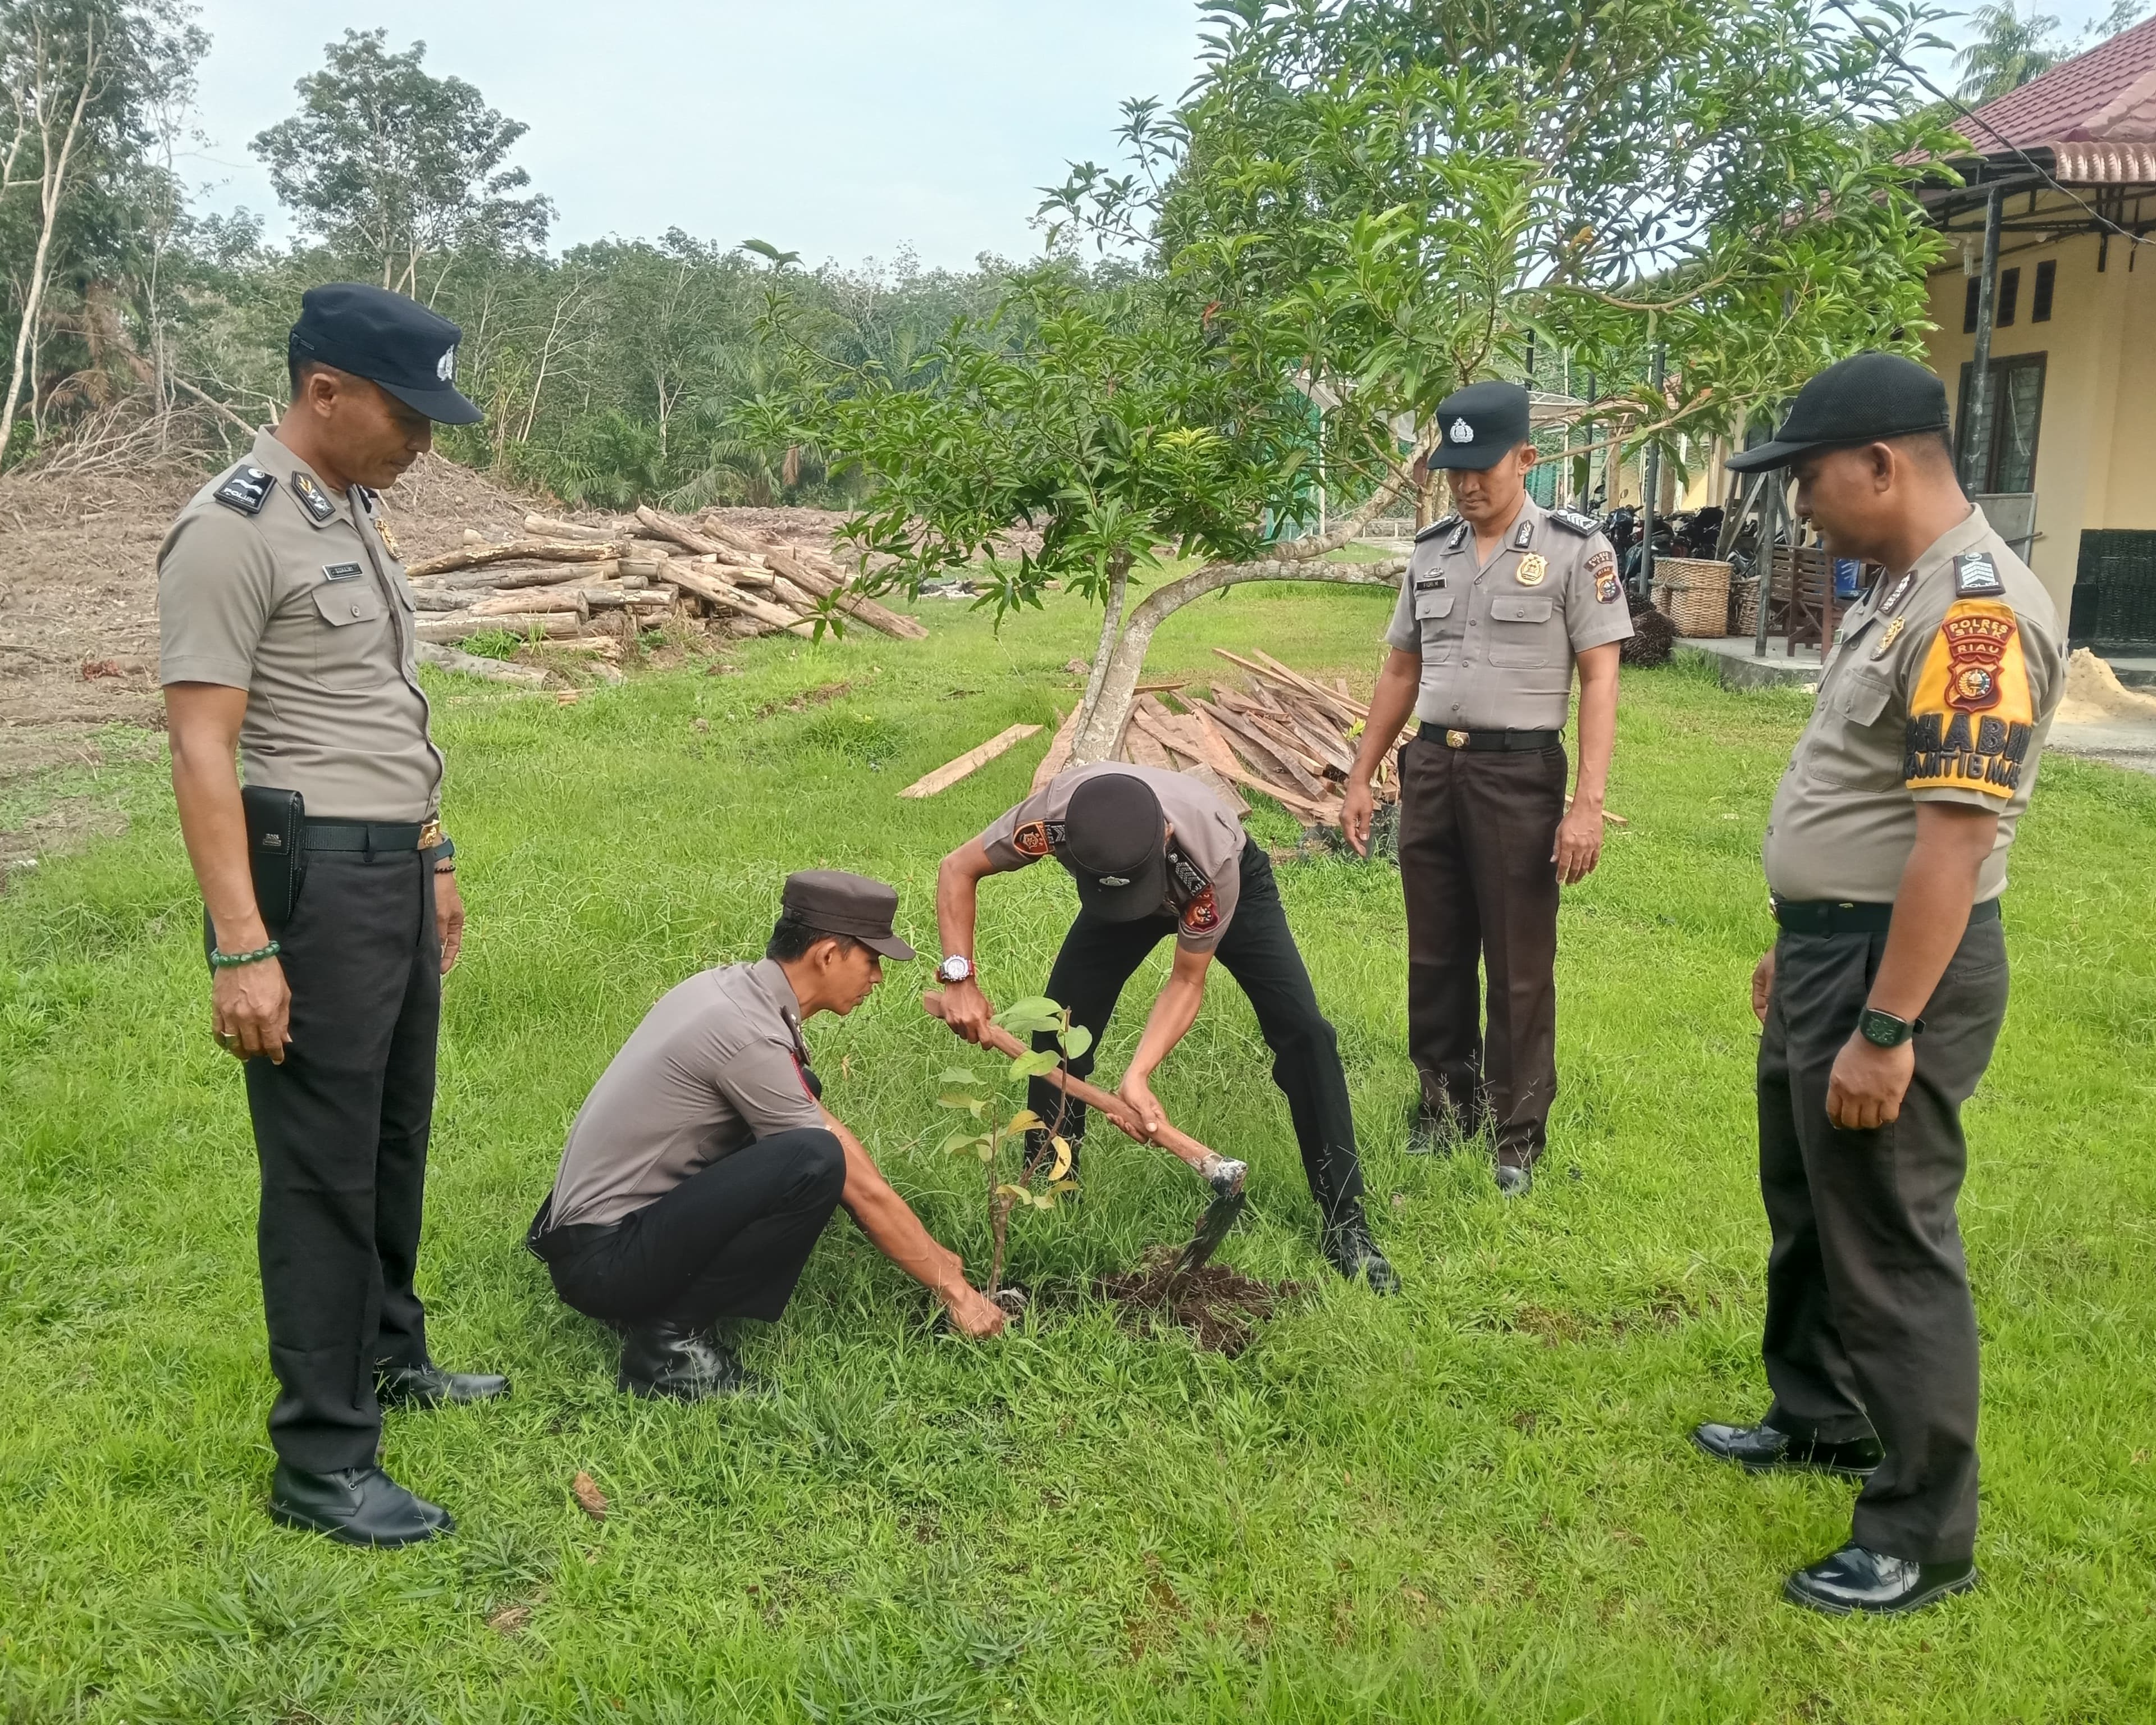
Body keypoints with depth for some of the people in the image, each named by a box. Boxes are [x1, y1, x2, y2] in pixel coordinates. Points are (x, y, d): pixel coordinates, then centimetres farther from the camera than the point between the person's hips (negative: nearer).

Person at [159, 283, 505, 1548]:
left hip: (397, 871, 9)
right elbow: (203, 750, -19)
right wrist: (243, 950, -23)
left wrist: (436, 855, 22)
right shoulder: (233, 532, -15)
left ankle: (389, 1360, 36)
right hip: (313, 877, -9)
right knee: (324, 1168, -3)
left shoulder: (356, 509, 13)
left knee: (396, 1140, 19)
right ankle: (322, 1463, 7)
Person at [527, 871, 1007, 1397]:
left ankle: (670, 1297, 8)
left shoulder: (733, 986, 5)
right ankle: (670, 1336, -11)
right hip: (601, 1260, -10)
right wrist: (954, 1289, -4)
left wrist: (930, 1252, 15)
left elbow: (825, 1125, 13)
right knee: (813, 1162, -26)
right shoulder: (749, 1035, -22)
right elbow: (863, 1190, -15)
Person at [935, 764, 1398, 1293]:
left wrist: (1137, 1076, -40)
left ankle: (1345, 1226, -7)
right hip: (1115, 889, 3)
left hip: (1235, 884, -2)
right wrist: (959, 978, -31)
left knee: (1303, 1030, -16)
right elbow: (958, 870, -21)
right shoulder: (1052, 816, -40)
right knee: (1058, 1032, -9)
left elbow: (1187, 983, -30)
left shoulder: (1212, 855, -44)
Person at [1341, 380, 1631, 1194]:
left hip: (1519, 774, -5)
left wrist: (1588, 804, -17)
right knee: (1435, 959, 13)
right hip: (1430, 767, 5)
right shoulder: (1430, 552, 10)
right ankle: (1443, 1111, 28)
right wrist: (1360, 778, 13)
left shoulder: (1574, 549, -6)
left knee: (1520, 967, 3)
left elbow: (1599, 680, -9)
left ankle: (1518, 1138, 14)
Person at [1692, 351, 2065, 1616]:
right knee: (1809, 1209, 24)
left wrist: (1884, 1030, -27)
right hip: (1832, 950, 10)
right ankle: (1823, 1418, 44)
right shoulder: (1900, 591, 11)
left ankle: (1925, 1541, 16)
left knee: (1891, 1245, 1)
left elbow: (1953, 840, -27)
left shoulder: (1975, 610, -23)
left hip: (1901, 969, -10)